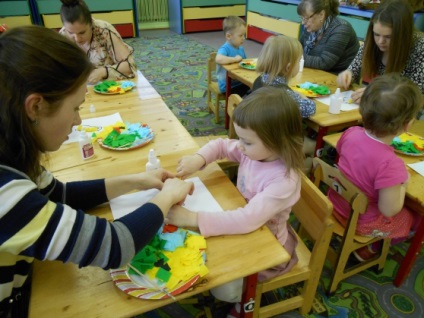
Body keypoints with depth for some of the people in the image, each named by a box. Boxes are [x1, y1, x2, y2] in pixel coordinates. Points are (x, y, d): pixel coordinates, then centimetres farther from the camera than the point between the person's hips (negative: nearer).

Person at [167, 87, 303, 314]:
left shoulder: (284, 180, -35)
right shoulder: (255, 150, -15)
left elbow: (248, 220, -43)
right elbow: (220, 145, 0)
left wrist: (192, 218, -44)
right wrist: (198, 159, -22)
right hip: (242, 228, 7)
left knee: (224, 289, -8)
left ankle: (246, 297, 24)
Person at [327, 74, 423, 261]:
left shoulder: (351, 133, -18)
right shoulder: (389, 163, -37)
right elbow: (389, 210, -26)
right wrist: (403, 183, -9)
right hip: (361, 222, -6)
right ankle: (370, 249, 28)